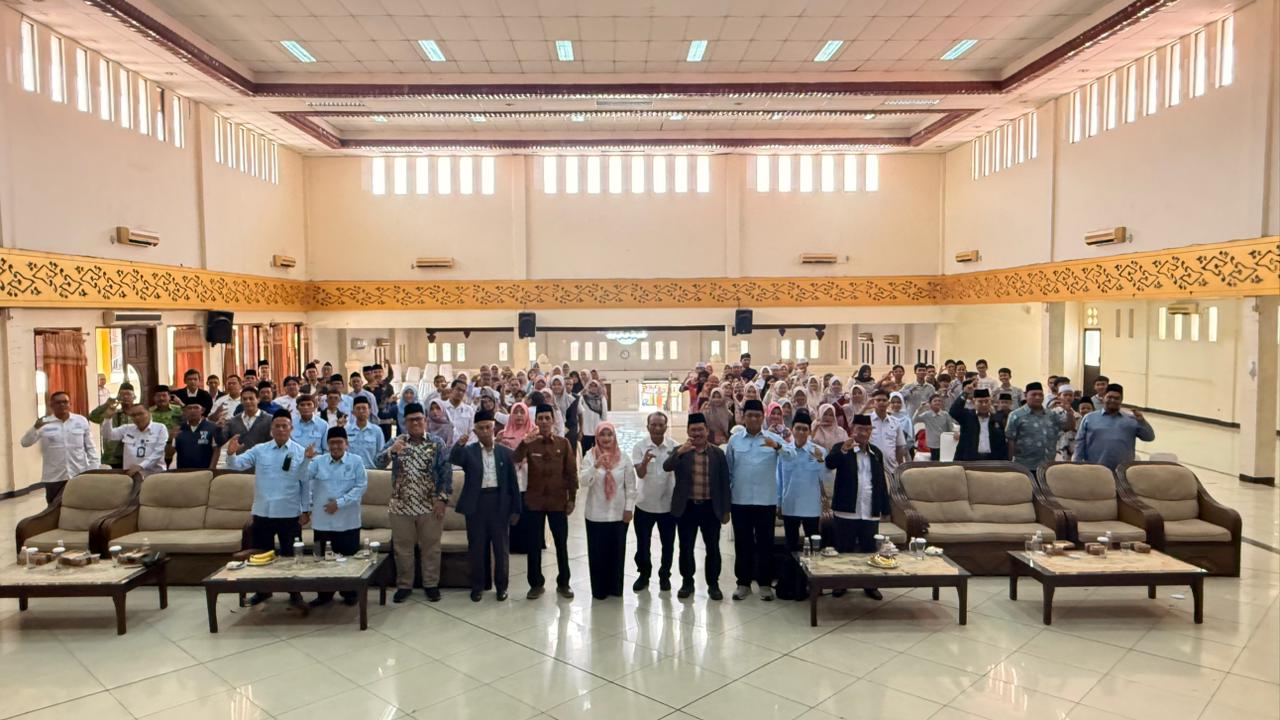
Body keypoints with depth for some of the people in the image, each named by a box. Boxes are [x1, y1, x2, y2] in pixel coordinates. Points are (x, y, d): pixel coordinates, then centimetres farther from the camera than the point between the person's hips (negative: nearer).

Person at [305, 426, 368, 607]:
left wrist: (340, 503, -14)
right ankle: (324, 594, 25)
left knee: (349, 557, 4)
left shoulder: (356, 461, -2)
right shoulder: (318, 462, 5)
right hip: (322, 520, 2)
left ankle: (351, 593, 19)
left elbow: (361, 486, -8)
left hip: (348, 521, -2)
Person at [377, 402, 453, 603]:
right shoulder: (397, 442, 3)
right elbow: (379, 463, -10)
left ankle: (431, 585, 21)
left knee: (431, 548, 8)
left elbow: (446, 472, -3)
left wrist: (442, 498, -10)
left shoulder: (436, 443, -1)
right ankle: (404, 586, 24)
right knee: (402, 548, 11)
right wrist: (391, 451, -30)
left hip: (430, 506, -1)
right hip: (401, 506, 1)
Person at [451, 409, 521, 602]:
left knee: (501, 547, 8)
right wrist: (459, 444, -42)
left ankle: (501, 586, 22)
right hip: (476, 504, -1)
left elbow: (513, 482, 5)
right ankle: (477, 586, 21)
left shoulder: (505, 452, 5)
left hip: (500, 504, 1)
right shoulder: (468, 452, 1)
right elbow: (453, 459, -22)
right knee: (476, 548, 7)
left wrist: (515, 509, 2)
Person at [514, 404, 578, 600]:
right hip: (535, 501, 0)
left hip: (558, 501, 0)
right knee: (534, 545, 8)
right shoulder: (530, 443, -2)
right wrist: (524, 444, -36)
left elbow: (571, 472, 2)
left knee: (561, 544, 9)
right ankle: (536, 584, 20)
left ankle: (563, 583, 22)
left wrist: (572, 498, -1)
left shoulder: (563, 443, -1)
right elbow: (515, 461, -19)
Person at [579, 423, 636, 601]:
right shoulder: (590, 456, -4)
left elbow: (630, 486, 4)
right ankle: (599, 589, 17)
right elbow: (583, 481, -17)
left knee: (616, 552, 9)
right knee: (597, 552, 4)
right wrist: (596, 465, -31)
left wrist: (629, 508, -1)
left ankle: (615, 588, 24)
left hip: (618, 514, 1)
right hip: (596, 514, -1)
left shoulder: (623, 458, 0)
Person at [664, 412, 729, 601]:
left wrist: (725, 510, 2)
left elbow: (724, 483, 4)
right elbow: (666, 467, -18)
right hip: (687, 507, 0)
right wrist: (680, 452, -34)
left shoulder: (718, 453, 3)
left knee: (713, 548, 6)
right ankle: (687, 582, 23)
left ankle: (713, 584, 21)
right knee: (686, 548, 8)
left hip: (711, 508, 0)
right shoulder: (679, 452, 1)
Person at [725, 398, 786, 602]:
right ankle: (743, 582, 19)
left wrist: (777, 447, -37)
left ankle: (765, 583, 18)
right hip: (740, 500, 1)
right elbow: (728, 470, 9)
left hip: (766, 500, -1)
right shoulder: (734, 440, 5)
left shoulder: (773, 438, 0)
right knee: (742, 542, 8)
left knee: (765, 542, 7)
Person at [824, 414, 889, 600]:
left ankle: (870, 585, 22)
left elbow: (881, 481, 15)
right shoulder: (841, 448, -3)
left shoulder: (876, 452, 11)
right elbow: (829, 463, -25)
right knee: (844, 550, 6)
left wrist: (884, 508, 11)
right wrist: (843, 449, -42)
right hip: (846, 511, -4)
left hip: (870, 512, 4)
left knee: (870, 550, 10)